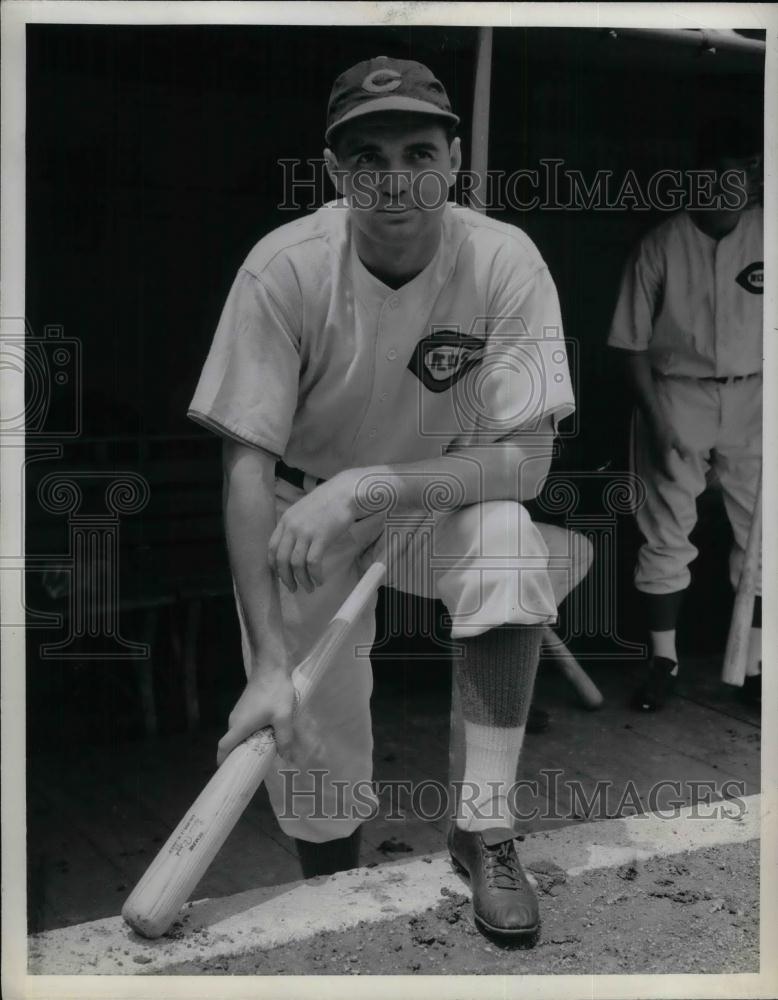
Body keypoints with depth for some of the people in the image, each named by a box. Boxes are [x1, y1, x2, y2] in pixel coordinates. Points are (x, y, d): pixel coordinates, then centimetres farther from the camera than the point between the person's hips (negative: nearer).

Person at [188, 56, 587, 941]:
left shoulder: (503, 261, -21)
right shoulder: (284, 270, -23)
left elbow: (526, 463, -24)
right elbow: (247, 469, -23)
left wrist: (366, 487, -36)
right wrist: (268, 662, -30)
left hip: (443, 498, 1)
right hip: (305, 512, 0)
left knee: (509, 540, -32)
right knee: (309, 751, -10)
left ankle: (484, 828, -15)